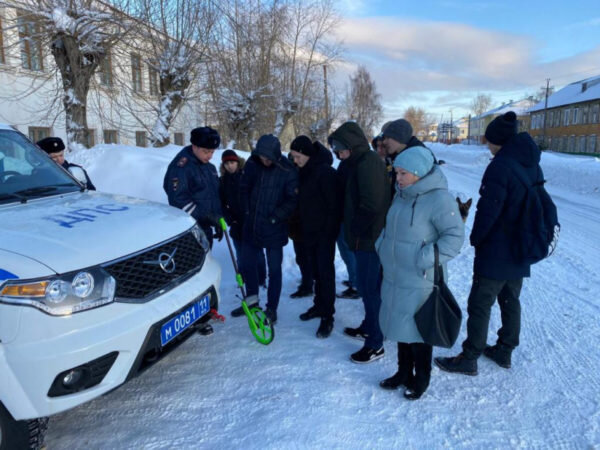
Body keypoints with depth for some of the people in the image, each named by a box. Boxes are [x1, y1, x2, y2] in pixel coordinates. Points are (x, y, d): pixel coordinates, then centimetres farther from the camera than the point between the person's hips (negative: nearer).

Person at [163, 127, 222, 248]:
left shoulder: (209, 167, 12)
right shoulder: (181, 166, -15)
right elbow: (178, 200, -22)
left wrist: (218, 222, 14)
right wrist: (207, 216, -25)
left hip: (206, 229, 8)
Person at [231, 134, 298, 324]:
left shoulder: (288, 171, -15)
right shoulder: (252, 164, -1)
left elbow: (292, 200, -14)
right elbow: (243, 188, 10)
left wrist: (275, 217, -15)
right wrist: (247, 210, 2)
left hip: (274, 230, -5)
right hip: (251, 226, 5)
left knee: (274, 270, 5)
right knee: (247, 264, 17)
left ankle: (271, 309, 20)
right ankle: (252, 300, 38)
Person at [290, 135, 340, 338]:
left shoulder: (325, 171, -18)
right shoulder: (305, 171, 8)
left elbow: (333, 204, -19)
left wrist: (329, 230, -18)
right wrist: (304, 227, 13)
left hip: (324, 232, -8)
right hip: (310, 230, 8)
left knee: (325, 272, -3)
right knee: (316, 270, 17)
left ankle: (327, 316, 5)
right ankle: (319, 305, 30)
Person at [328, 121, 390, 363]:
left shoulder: (368, 164, -18)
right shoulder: (360, 163, 13)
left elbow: (372, 205, -25)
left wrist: (355, 229, -11)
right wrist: (353, 229, 12)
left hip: (369, 238, -10)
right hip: (365, 236, 10)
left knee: (370, 288, -2)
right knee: (365, 284, 20)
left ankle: (375, 344, 10)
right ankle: (368, 327, 36)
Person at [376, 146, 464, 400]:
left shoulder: (438, 199, -17)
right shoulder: (401, 195, 8)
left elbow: (455, 235, -19)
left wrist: (426, 259, -23)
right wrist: (382, 244, 7)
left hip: (419, 282, -7)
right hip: (394, 278, 8)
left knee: (417, 330, 6)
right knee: (400, 326, 18)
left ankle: (421, 379, 28)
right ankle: (404, 372, 37)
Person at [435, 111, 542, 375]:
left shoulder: (501, 165, -20)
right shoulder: (533, 165, 7)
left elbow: (488, 209, -20)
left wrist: (475, 238, -5)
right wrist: (524, 237, 18)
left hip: (495, 253, -9)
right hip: (521, 251, 9)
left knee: (480, 304, 0)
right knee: (510, 301, 19)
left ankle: (469, 358, 10)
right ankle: (504, 351, 33)